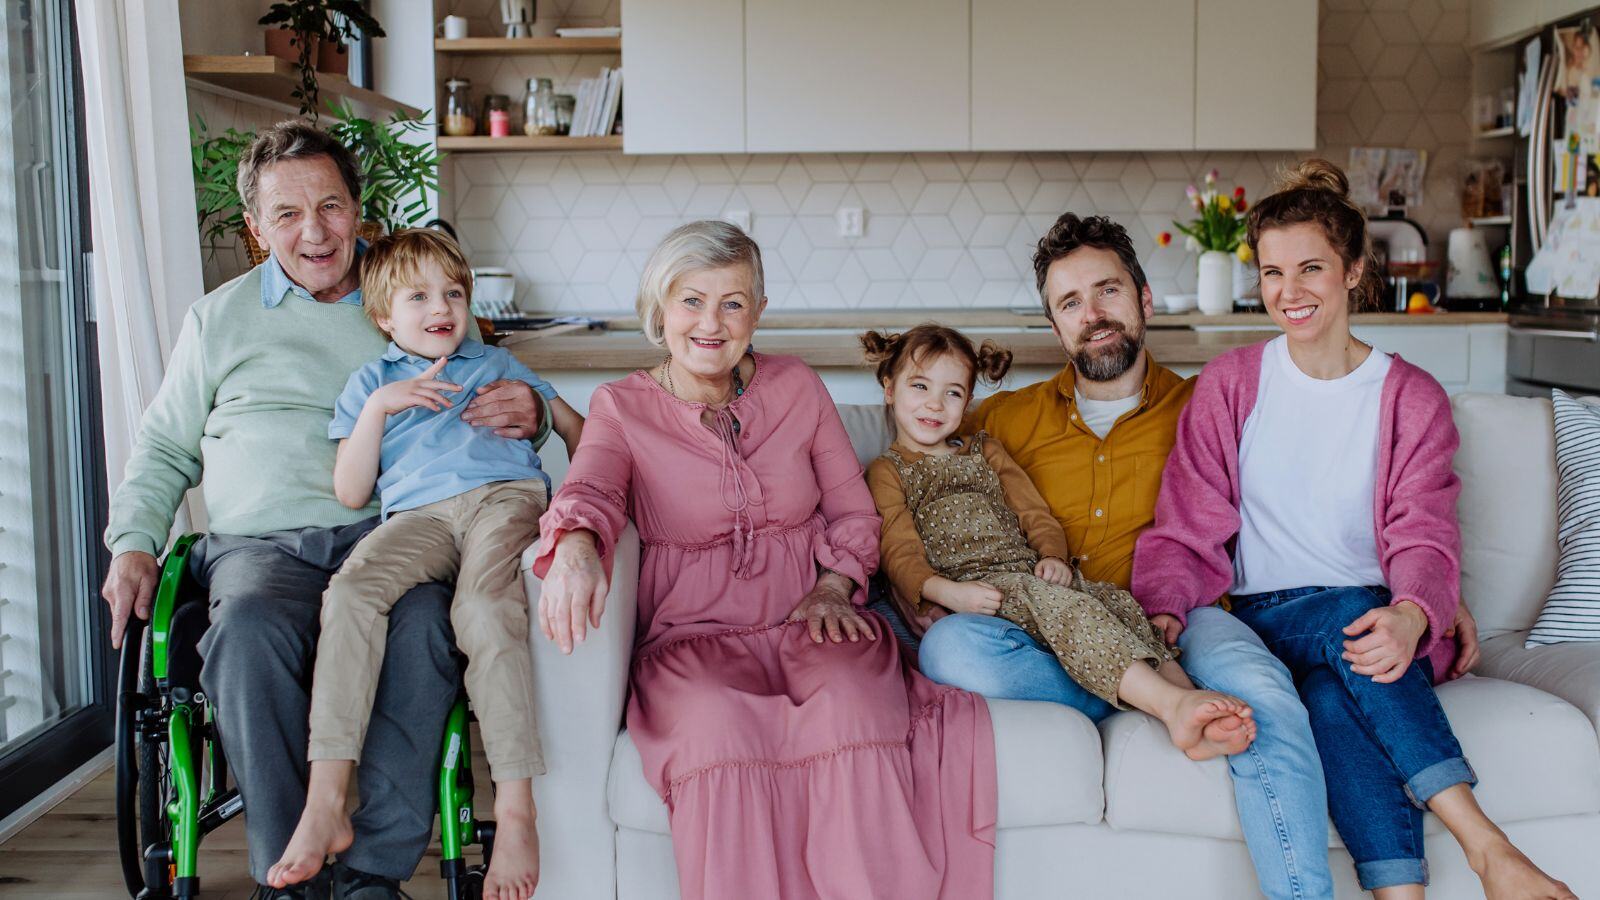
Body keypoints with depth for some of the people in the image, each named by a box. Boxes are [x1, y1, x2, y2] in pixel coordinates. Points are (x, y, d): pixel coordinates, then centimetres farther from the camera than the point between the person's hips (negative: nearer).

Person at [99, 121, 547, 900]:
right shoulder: (220, 317, 20)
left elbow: (493, 406, 19)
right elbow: (164, 447, 25)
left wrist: (526, 412, -7)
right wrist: (134, 543, 8)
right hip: (261, 542, 1)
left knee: (422, 624, -35)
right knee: (251, 629, -35)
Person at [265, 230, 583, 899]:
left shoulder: (496, 364, 31)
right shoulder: (370, 382, 27)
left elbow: (572, 424, 33)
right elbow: (350, 493, 15)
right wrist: (378, 407, 3)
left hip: (504, 495, -1)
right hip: (418, 514, 1)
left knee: (483, 605, -34)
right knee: (349, 588, -31)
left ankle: (515, 812, -36)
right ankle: (325, 805, -33)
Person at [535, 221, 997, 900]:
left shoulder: (796, 387, 12)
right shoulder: (621, 406, 6)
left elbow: (853, 509, 15)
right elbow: (590, 487, -14)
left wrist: (832, 587, -4)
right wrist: (576, 547, -37)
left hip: (809, 620, 2)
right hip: (692, 633, -1)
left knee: (852, 703, -32)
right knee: (717, 726, -35)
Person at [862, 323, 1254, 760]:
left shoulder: (986, 451, 32)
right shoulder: (887, 471, 14)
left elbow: (1035, 512, 21)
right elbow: (900, 554, -1)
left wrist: (1053, 556, -2)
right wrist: (947, 592, -22)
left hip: (1032, 574, 6)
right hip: (969, 589, -6)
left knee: (1119, 601, -24)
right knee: (1058, 604, -35)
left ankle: (1192, 708, -45)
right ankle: (1171, 702, -52)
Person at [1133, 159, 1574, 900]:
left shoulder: (1412, 399, 6)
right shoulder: (1228, 385, 6)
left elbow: (1425, 539, -4)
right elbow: (1186, 527, 3)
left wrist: (1410, 617, -28)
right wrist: (1165, 610, -19)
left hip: (1381, 622, 0)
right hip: (1268, 621, 0)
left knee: (1334, 695, -34)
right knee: (1348, 619, -34)